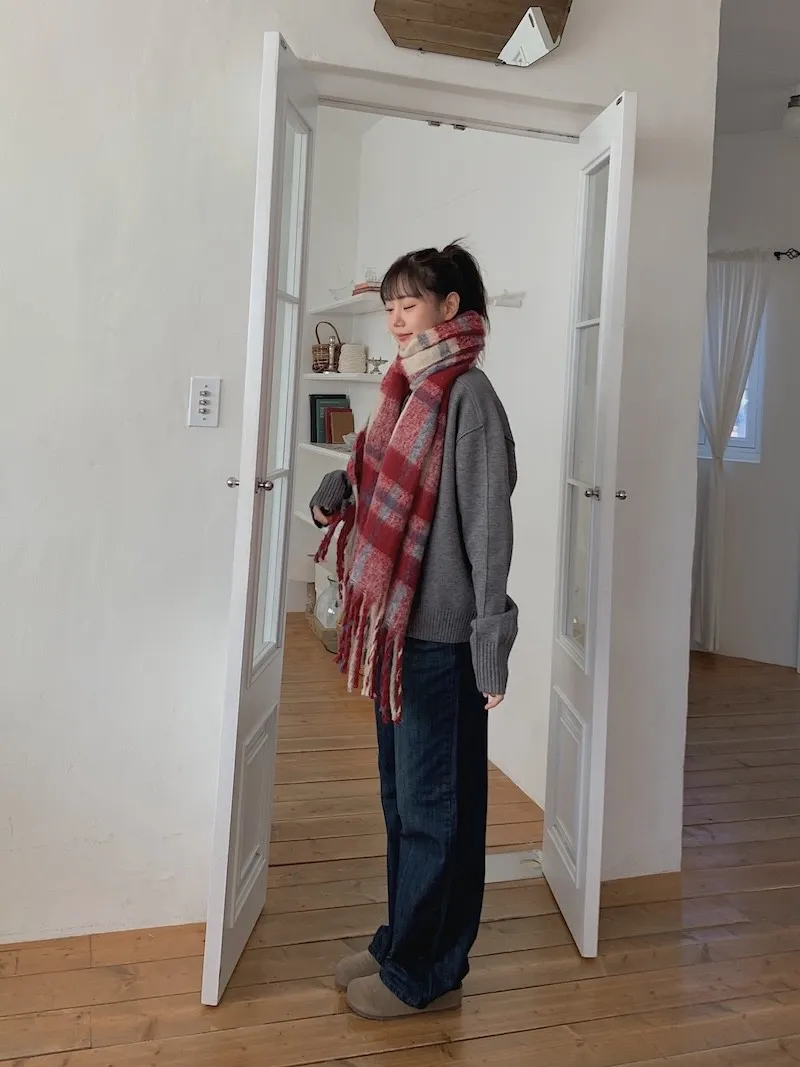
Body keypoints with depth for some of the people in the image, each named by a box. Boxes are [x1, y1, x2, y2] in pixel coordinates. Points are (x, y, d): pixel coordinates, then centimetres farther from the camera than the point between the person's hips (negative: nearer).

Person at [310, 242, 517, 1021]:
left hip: (440, 633, -9)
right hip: (395, 622, 9)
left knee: (434, 804, 5)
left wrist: (491, 641, -17)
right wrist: (337, 492, 1)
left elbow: (488, 523, -16)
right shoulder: (410, 388, 13)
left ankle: (429, 973, 21)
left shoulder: (468, 394, -13)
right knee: (401, 798, 18)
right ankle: (403, 942, 35)